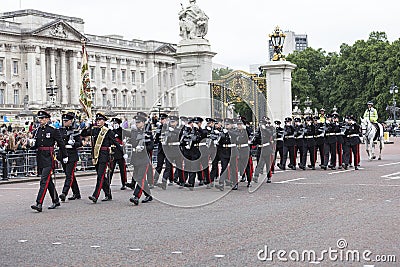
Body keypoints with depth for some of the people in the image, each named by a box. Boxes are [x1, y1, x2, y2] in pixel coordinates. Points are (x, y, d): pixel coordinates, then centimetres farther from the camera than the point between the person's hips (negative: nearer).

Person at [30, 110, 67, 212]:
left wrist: (64, 156, 5)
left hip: (49, 158, -7)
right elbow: (34, 146, 16)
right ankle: (56, 201, 26)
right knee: (48, 181, 14)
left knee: (44, 180, -14)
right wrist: (32, 145, -8)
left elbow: (61, 143, 0)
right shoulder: (36, 131, 10)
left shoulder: (53, 130, -6)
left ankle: (39, 204, -19)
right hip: (40, 157, 7)